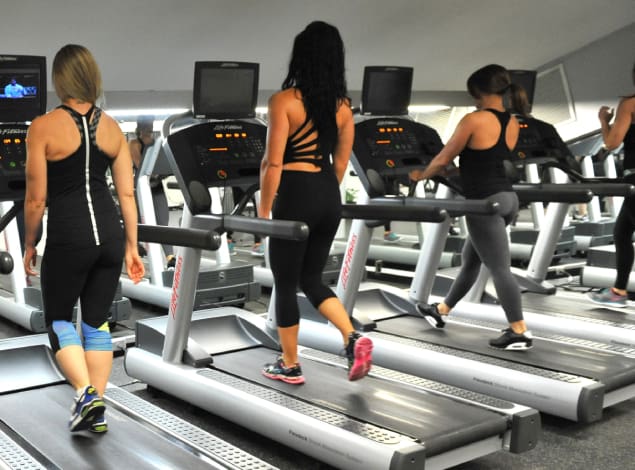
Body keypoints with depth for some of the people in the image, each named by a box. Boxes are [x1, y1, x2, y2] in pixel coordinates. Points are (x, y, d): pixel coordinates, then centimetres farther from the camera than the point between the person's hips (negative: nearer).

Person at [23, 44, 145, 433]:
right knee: (97, 323, 15)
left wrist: (29, 244, 9)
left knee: (58, 319, 15)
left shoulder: (43, 127, -6)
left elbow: (36, 199, -6)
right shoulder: (112, 128, 7)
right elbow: (127, 194, 6)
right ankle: (97, 410, 18)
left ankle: (86, 393, -2)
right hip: (110, 234, 4)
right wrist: (132, 247, 13)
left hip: (68, 236, -4)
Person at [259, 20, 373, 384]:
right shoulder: (343, 105, 6)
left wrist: (264, 209, -4)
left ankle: (290, 366, 20)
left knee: (286, 285, 10)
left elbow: (273, 163, -13)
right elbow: (341, 163, 11)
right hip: (329, 197, 6)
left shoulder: (284, 100, -11)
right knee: (312, 278, 20)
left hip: (296, 195, -6)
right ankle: (353, 338, 3)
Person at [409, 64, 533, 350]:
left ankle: (519, 332, -2)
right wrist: (460, 170, 33)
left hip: (486, 201, -9)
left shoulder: (474, 120, -13)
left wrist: (421, 176, 13)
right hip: (506, 197, 9)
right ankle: (441, 311, 35)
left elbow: (443, 159, -5)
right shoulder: (512, 123, 9)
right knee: (470, 259, 20)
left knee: (499, 268, -5)